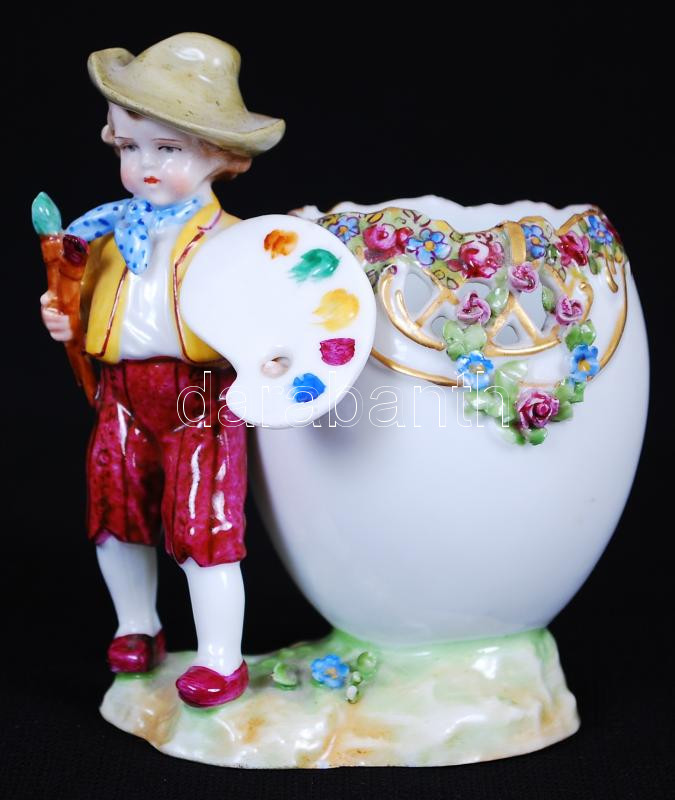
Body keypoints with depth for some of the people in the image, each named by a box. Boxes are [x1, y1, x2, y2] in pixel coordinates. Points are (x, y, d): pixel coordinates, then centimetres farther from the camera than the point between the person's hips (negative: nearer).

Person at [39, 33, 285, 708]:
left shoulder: (228, 238, -9)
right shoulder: (112, 229, 7)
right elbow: (87, 301, 17)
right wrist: (63, 320, -2)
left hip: (199, 399, -6)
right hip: (124, 398, 6)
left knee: (204, 527, -2)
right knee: (116, 521, 17)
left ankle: (221, 658, 15)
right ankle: (137, 624, 42)